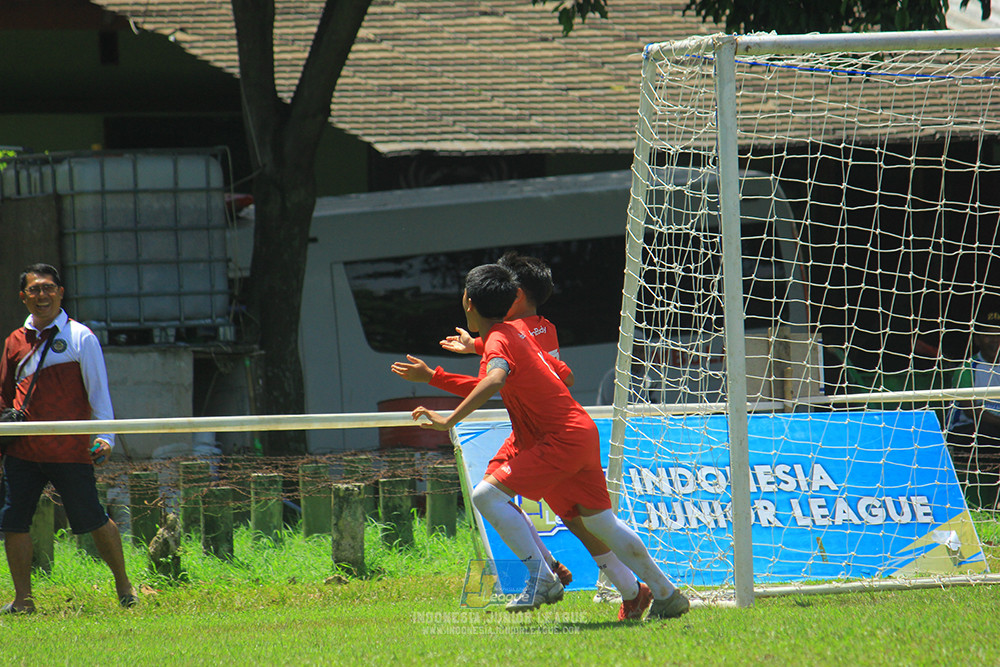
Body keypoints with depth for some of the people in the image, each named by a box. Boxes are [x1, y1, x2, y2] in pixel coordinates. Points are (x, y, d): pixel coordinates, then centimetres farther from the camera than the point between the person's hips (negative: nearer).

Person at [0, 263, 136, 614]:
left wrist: (105, 438, -9)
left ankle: (123, 585, 15)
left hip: (70, 450, -4)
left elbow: (98, 391, 0)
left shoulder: (80, 338, 1)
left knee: (93, 520, -2)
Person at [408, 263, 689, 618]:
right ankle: (666, 594, 27)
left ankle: (542, 578, -17)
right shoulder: (517, 334, 16)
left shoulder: (497, 341, -13)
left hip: (561, 441, -10)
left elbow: (495, 380, -35)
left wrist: (448, 421, -36)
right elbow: (563, 372, 28)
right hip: (582, 433, 10)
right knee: (600, 522, 19)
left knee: (486, 494, -15)